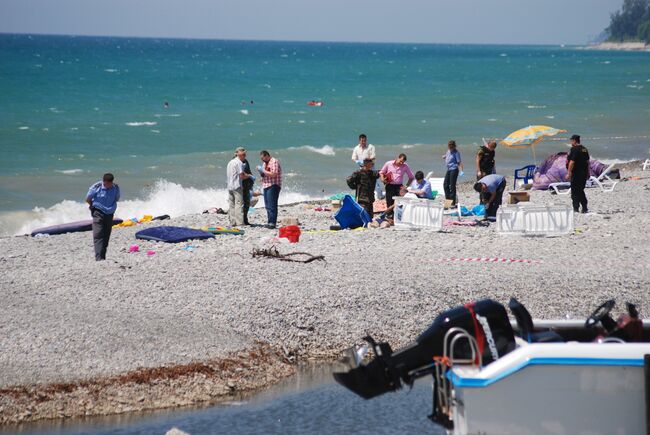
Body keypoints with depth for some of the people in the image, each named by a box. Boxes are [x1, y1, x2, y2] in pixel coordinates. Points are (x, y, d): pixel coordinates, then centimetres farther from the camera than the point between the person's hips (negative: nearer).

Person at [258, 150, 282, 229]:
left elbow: (273, 174, -20)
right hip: (266, 186, 10)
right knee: (267, 206, 9)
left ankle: (272, 223, -15)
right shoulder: (265, 163, 19)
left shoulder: (274, 162, -10)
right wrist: (260, 171, 6)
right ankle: (270, 222, 13)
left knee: (271, 205, -13)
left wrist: (263, 170, -16)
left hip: (273, 186, -10)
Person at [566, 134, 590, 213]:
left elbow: (572, 162, -21)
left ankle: (576, 208, -3)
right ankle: (585, 208, 16)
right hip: (584, 174, 8)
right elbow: (587, 162, 18)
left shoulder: (574, 149, -14)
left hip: (576, 174, -8)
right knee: (581, 191, 17)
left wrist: (569, 173, -20)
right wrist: (588, 173, 24)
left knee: (574, 192, -2)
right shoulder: (584, 149, 13)